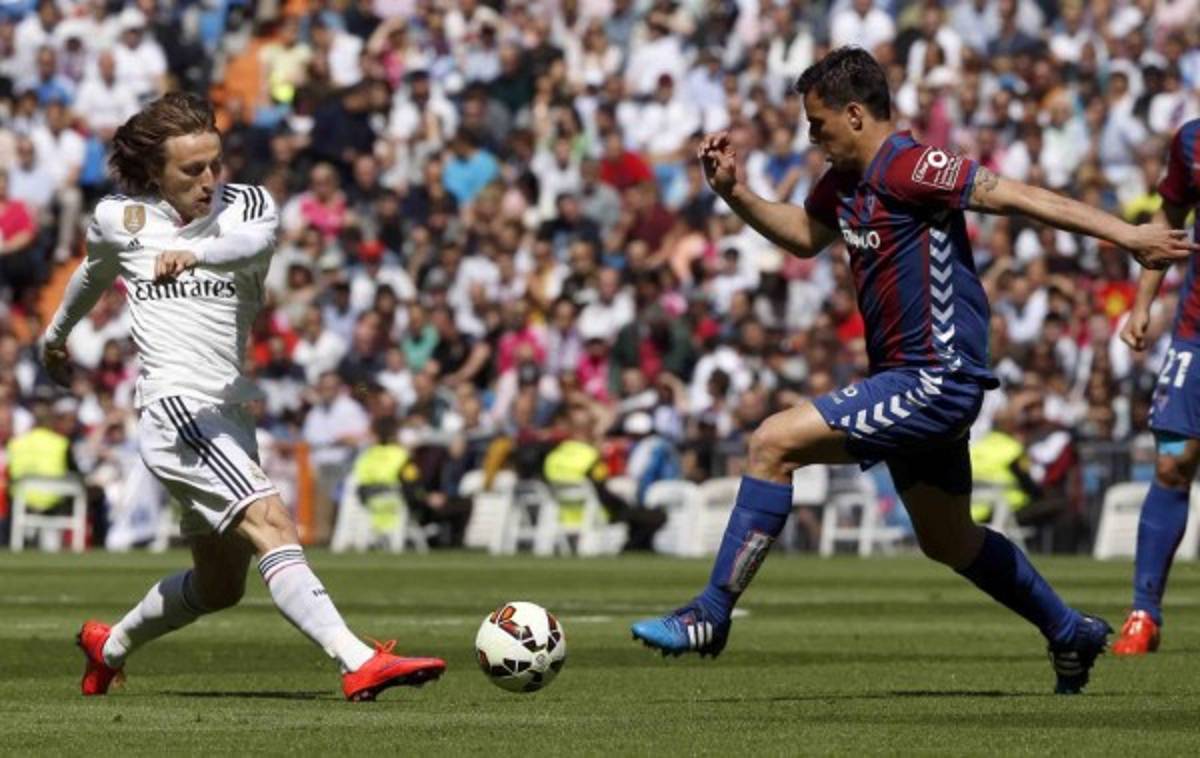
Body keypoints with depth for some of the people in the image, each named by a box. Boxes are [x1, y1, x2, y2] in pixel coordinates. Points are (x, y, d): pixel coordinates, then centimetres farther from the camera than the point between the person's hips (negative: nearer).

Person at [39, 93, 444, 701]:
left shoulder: (247, 206, 3)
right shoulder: (119, 219, 4)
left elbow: (254, 243, -23)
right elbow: (94, 273, 28)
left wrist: (195, 253, -44)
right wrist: (56, 334, 45)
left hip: (229, 419, 5)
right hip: (173, 409, -5)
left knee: (220, 585, 16)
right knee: (272, 522, -25)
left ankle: (110, 645, 43)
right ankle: (358, 663, -40)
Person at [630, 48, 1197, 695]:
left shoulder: (908, 168, -18)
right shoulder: (843, 181, 9)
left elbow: (1015, 197, -18)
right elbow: (802, 235, 27)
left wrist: (1127, 235, -19)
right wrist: (734, 192, 12)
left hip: (935, 382, -10)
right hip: (910, 381, 10)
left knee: (774, 442, -17)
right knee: (948, 542, 22)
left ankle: (711, 613, -13)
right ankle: (1070, 635, 37)